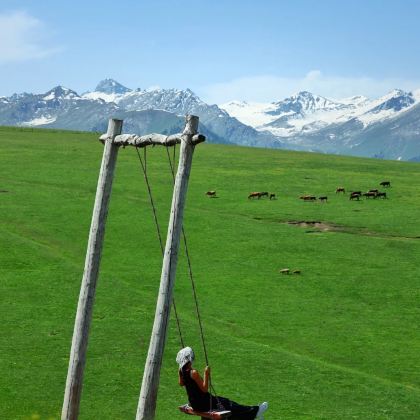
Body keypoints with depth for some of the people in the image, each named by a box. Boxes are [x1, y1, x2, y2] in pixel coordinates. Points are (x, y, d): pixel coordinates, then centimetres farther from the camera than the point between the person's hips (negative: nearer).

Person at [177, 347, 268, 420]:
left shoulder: (181, 371, -3)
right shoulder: (193, 373, -29)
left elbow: (181, 383, 18)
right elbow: (204, 389, -24)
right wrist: (206, 374, -27)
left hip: (193, 402, 9)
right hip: (202, 403, -9)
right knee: (230, 406, 3)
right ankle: (255, 412, 13)